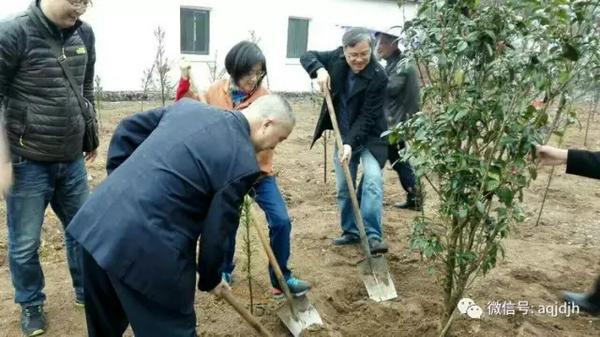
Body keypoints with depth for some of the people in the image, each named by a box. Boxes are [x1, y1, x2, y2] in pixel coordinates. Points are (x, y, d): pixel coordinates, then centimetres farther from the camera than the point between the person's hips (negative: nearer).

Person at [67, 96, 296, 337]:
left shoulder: (189, 106, 10)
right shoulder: (243, 163, -11)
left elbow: (128, 129, 18)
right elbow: (216, 232, -5)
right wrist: (210, 279, 13)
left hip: (97, 220, 8)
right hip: (146, 247, -8)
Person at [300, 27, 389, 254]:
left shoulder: (378, 77, -23)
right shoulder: (337, 58, -9)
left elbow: (367, 117, -24)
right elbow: (307, 56, 1)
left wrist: (351, 143, -33)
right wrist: (319, 69, -20)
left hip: (369, 137, -5)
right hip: (344, 135, 5)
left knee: (373, 178, -24)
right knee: (343, 187, 9)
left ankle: (373, 236, -22)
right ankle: (351, 231, 24)